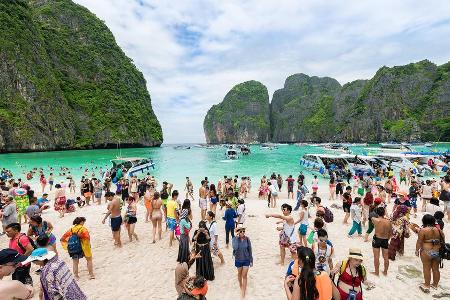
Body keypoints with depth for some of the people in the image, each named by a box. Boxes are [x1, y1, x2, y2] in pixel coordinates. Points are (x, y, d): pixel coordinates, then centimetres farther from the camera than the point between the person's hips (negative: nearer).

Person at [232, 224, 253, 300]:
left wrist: (251, 260, 0)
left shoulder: (247, 239, -14)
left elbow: (250, 250, -5)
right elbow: (235, 248, -36)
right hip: (238, 260, 0)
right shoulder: (235, 239, -17)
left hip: (246, 260, 0)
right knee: (239, 274, 20)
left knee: (244, 276, 4)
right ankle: (241, 287, 47)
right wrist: (237, 238, -34)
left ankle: (243, 294, 16)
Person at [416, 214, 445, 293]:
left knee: (427, 269, 5)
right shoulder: (438, 229, 1)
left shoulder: (423, 230, -14)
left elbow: (419, 242, -12)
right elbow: (443, 241, 9)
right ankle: (435, 285, 28)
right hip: (437, 252, 6)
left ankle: (427, 286, 13)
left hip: (426, 252, -5)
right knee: (436, 269, 15)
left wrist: (417, 250, 0)